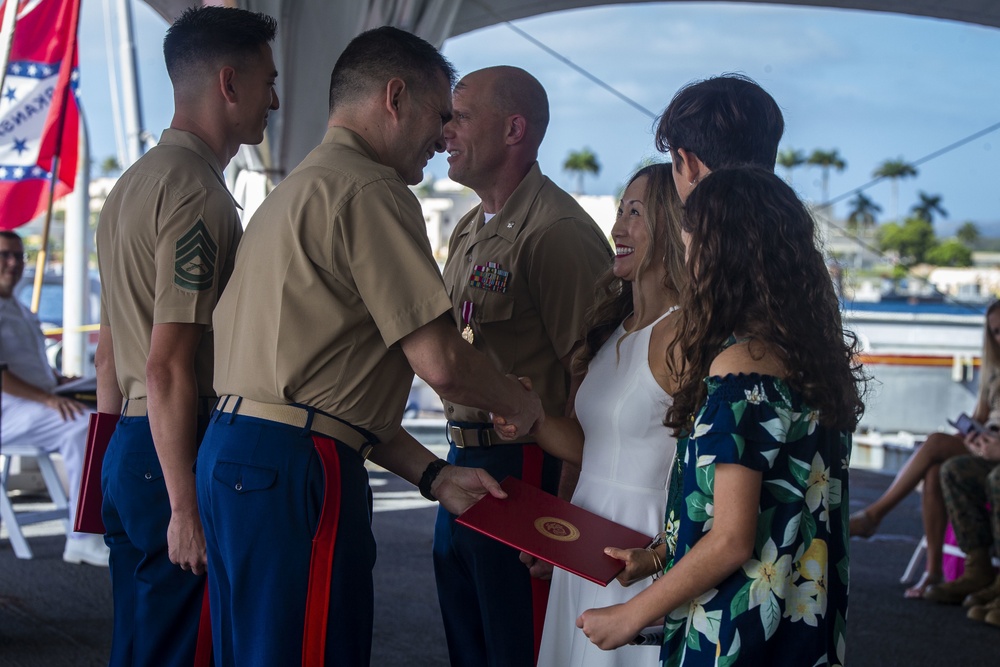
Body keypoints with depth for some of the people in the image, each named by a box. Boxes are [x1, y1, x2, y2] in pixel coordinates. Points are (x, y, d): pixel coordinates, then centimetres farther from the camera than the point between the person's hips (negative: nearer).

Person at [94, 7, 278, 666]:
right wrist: (187, 507, -19)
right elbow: (167, 368, -21)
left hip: (129, 445, 10)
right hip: (180, 455, -10)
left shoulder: (133, 183, 17)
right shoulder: (200, 192, -15)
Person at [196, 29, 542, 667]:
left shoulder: (299, 189, 23)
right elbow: (440, 362, -16)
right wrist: (524, 406, 5)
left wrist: (433, 474, 15)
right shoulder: (370, 193, -10)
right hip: (298, 468, -11)